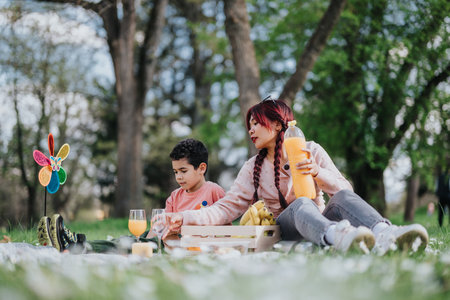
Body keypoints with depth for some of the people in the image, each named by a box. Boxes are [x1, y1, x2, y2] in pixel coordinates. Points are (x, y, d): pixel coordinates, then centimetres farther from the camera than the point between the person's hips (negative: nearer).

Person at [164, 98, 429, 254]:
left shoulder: (311, 150, 12)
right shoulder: (253, 168, 17)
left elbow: (344, 191, 1)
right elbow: (227, 208, 8)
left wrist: (318, 173, -18)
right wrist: (187, 219, -8)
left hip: (321, 220, 1)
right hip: (285, 226, -1)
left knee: (343, 198, -32)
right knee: (301, 204, -35)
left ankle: (385, 234, -66)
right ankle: (338, 237, -73)